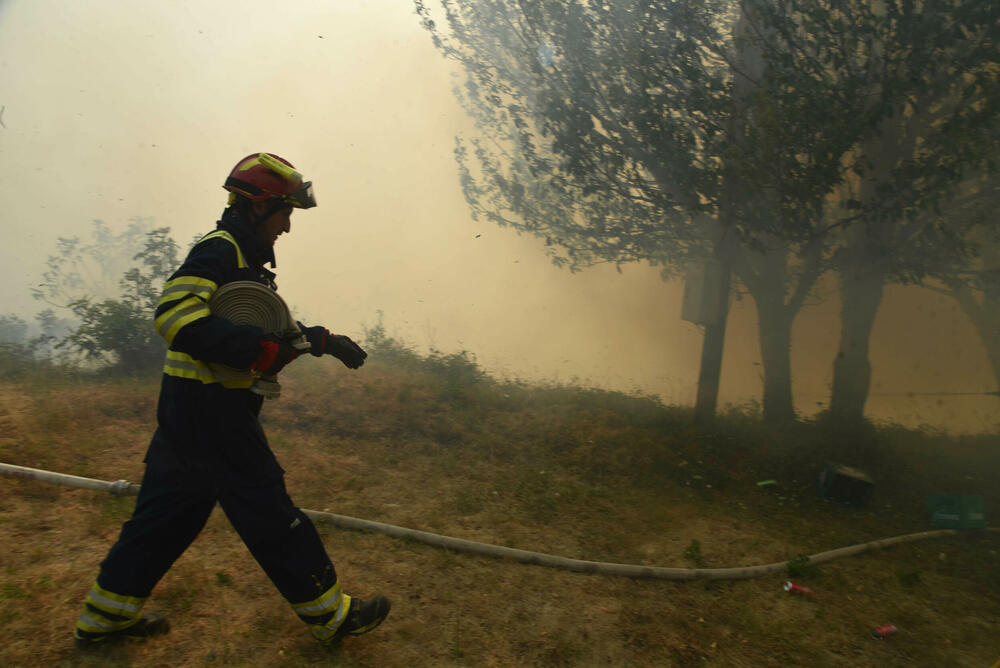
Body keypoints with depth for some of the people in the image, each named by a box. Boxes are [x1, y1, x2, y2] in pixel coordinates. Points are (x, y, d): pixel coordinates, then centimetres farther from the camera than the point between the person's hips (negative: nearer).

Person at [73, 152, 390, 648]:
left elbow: (275, 328, 20)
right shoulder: (219, 248, -14)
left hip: (188, 410, 10)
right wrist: (265, 351, -27)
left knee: (170, 508, 19)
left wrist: (325, 341, 9)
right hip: (209, 408, -10)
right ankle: (330, 614, 12)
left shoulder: (245, 258, 18)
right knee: (268, 511, -1)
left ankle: (107, 613, 34)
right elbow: (177, 315, -28)